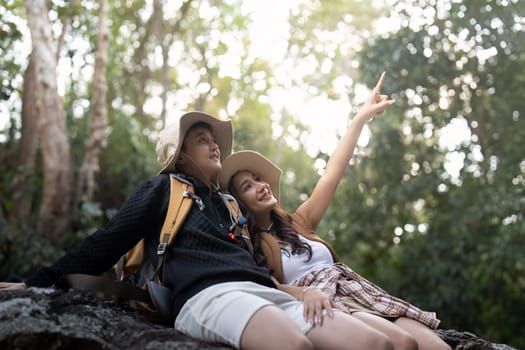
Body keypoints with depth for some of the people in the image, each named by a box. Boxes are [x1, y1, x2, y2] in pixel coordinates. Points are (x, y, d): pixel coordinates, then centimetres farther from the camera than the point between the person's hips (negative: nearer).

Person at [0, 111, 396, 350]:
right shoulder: (163, 188, 17)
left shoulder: (229, 202, 32)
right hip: (209, 294, -7)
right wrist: (42, 280, 10)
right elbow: (108, 242, 15)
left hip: (265, 292, 7)